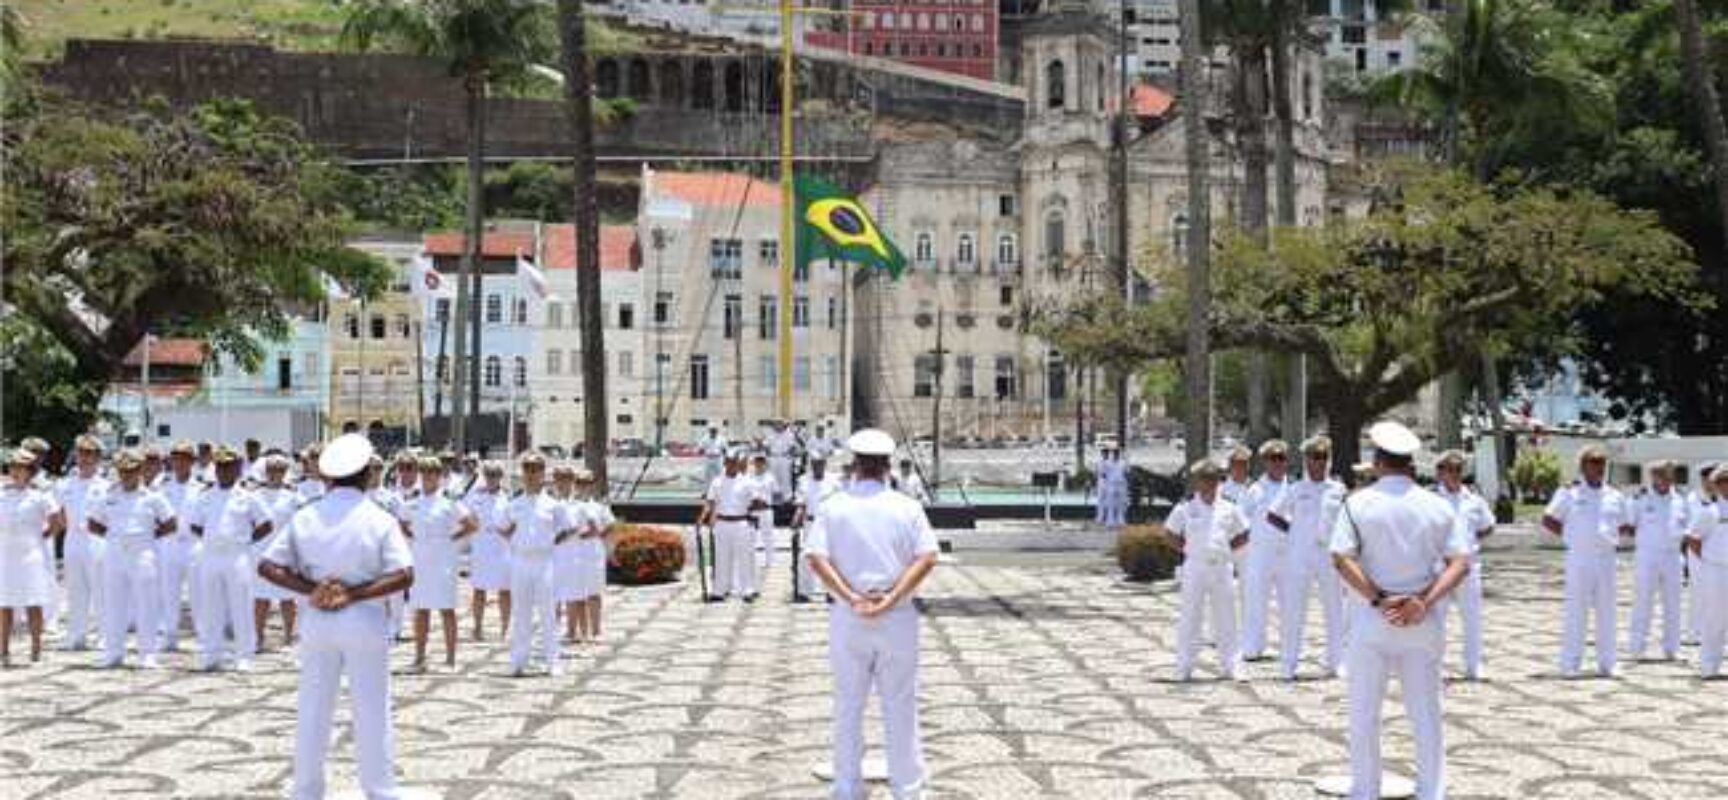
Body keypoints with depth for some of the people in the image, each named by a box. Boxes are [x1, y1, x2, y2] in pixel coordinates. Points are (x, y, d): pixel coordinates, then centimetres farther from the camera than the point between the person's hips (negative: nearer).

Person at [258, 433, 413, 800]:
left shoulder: (304, 518, 1)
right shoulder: (379, 520, -9)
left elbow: (268, 566, -3)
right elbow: (404, 575, -19)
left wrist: (310, 589, -10)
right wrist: (355, 595, -18)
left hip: (317, 622, 3)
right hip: (365, 623, -3)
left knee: (313, 711, 12)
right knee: (372, 712, 6)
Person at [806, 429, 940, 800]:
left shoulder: (834, 506, 0)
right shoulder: (907, 507, -1)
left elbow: (817, 558, -12)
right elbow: (927, 558, -12)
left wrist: (851, 598, -16)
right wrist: (892, 598, -17)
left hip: (847, 617, 1)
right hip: (898, 618, -1)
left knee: (848, 705, 10)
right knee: (900, 706, 7)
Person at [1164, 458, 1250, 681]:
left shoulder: (1228, 509, 6)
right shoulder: (1186, 508, 0)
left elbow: (1243, 535, 16)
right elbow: (1170, 532, 10)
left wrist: (1226, 549, 5)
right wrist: (1187, 548, 2)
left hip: (1222, 568, 2)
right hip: (1195, 568, -2)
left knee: (1225, 619, 7)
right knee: (1190, 618, 1)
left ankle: (1229, 666, 15)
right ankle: (1184, 667, 6)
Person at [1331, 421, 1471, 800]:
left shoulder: (1360, 502, -4)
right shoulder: (1438, 506, 3)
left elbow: (1342, 559, -15)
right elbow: (1460, 562, -6)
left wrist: (1378, 599, -16)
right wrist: (1424, 602, -14)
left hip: (1373, 618, -2)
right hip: (1423, 622, 2)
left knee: (1364, 711, 9)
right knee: (1426, 712, 10)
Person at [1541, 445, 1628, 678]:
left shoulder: (1615, 496, 10)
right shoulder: (1569, 493, 0)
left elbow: (1622, 526, 21)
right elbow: (1548, 520, 2)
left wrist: (1612, 540, 5)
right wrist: (1570, 535, -4)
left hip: (1606, 558, 4)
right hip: (1578, 558, -4)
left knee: (1606, 611, 7)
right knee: (1575, 610, -3)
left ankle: (1606, 663, 14)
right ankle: (1570, 664, 0)